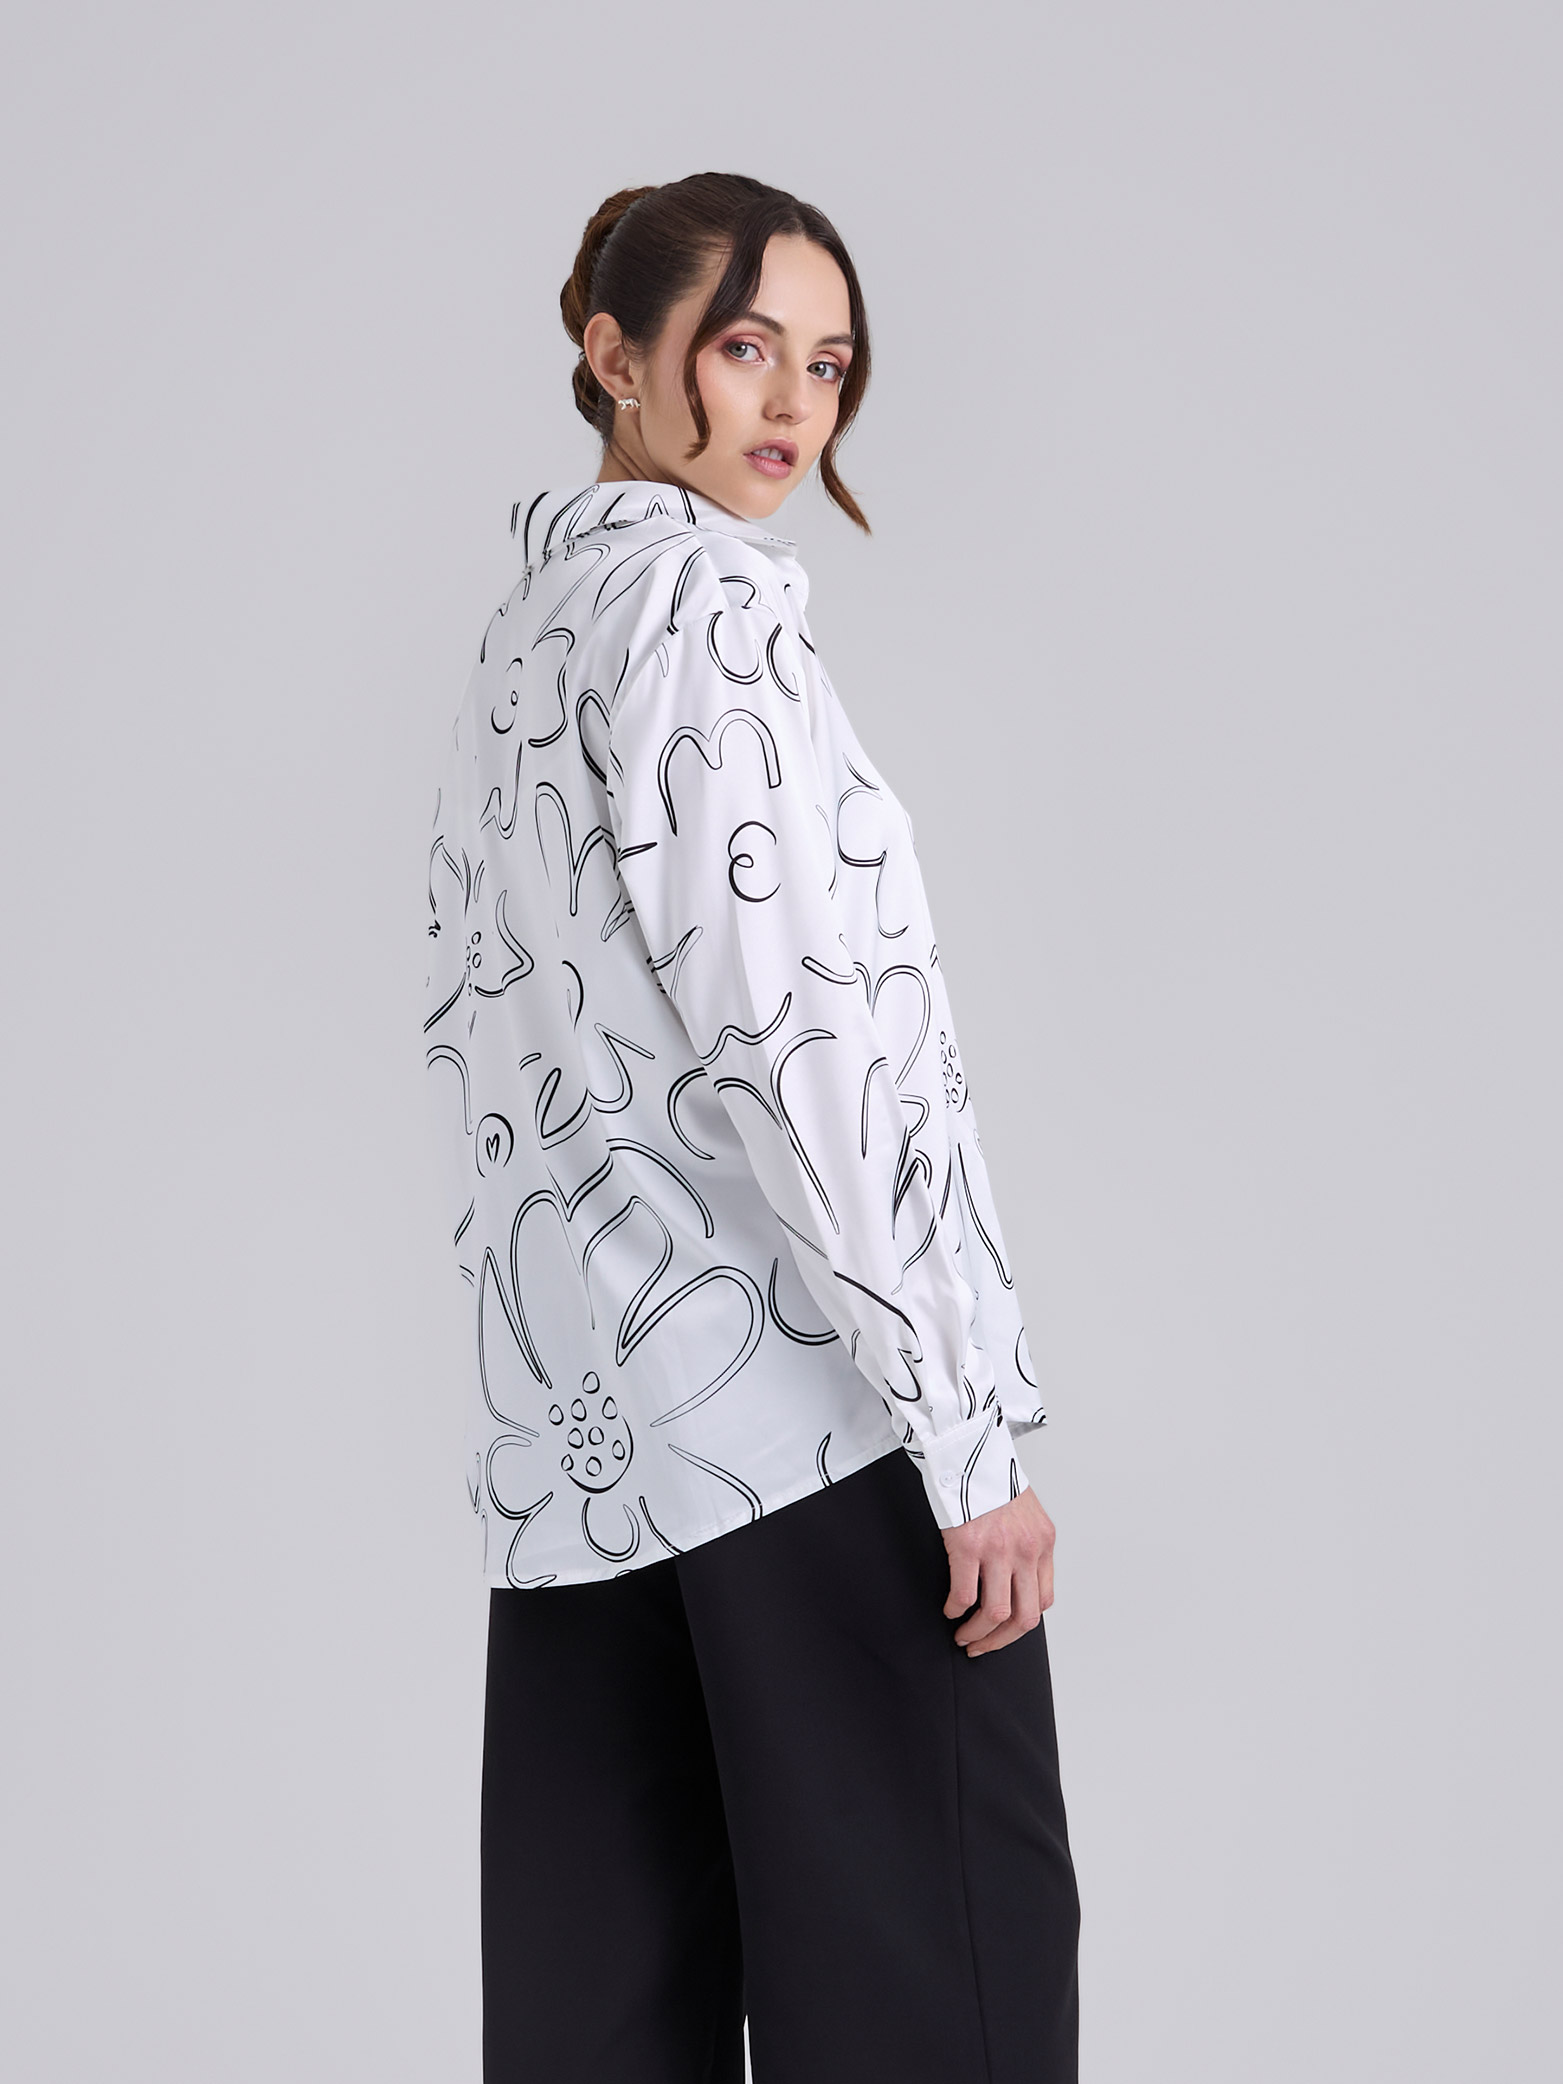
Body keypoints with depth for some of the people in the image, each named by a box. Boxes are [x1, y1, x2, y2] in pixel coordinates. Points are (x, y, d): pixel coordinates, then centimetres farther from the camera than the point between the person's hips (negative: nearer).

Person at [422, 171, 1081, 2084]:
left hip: (572, 1424, 9)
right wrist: (966, 1435, -15)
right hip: (796, 1386, -9)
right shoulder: (701, 591, -7)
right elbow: (783, 1029, -16)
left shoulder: (520, 631, 20)